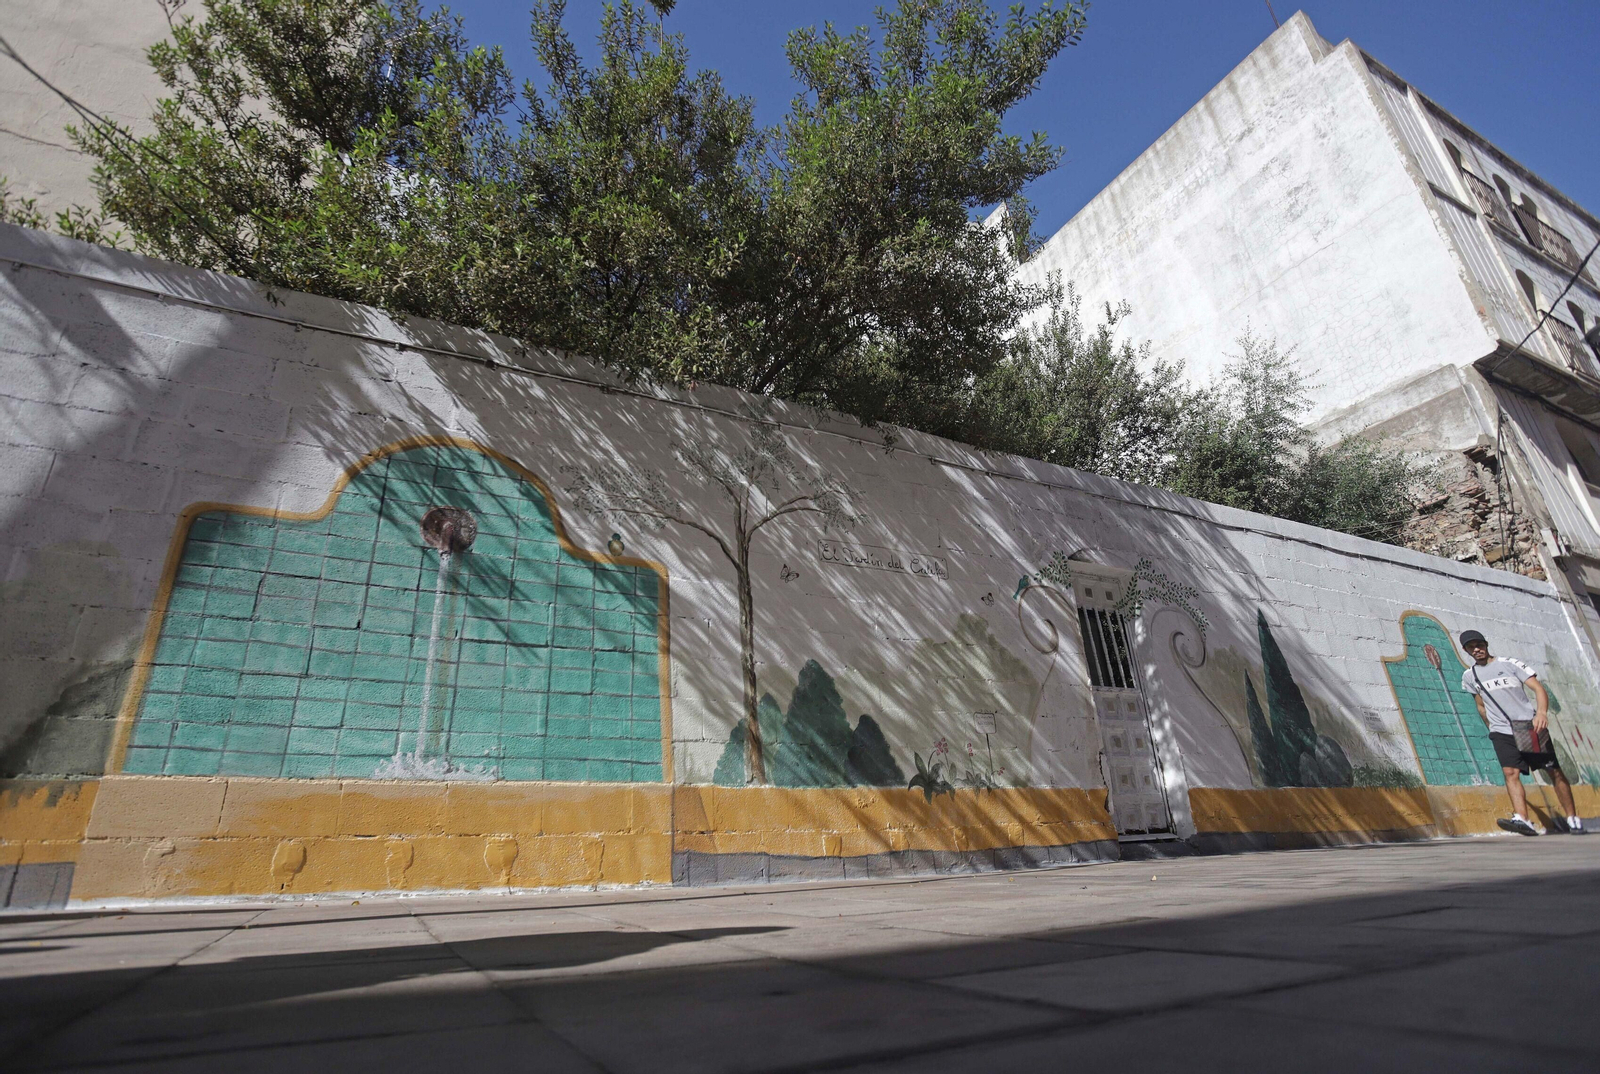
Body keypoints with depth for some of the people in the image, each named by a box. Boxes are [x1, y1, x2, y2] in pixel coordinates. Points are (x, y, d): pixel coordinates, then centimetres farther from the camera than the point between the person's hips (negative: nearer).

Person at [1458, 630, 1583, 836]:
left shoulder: (1510, 664, -2)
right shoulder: (1469, 676, 7)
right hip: (1502, 732, 2)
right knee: (1510, 772, -15)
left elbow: (1538, 687, -10)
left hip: (1530, 727, -1)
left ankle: (1573, 818, 20)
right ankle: (1522, 819, -27)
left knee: (1554, 771, 6)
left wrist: (1541, 712, -26)